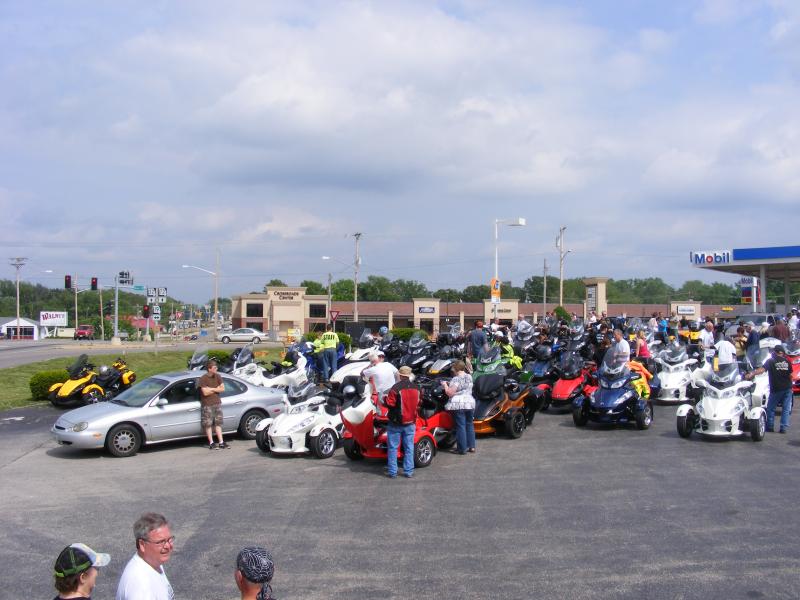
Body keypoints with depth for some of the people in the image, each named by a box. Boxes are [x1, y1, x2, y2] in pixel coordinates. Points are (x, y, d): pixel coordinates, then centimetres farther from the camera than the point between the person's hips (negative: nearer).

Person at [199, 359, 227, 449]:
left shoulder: (217, 376, 3)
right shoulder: (203, 379, -14)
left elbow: (222, 388, 0)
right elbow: (205, 392, -20)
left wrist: (212, 389, -13)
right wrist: (216, 389, -9)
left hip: (217, 403, 5)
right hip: (207, 404, -5)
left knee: (218, 423, 6)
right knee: (208, 424, -1)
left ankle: (221, 443, 7)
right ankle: (211, 443, 5)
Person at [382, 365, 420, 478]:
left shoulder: (396, 388, -16)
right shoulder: (416, 389, 4)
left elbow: (389, 403, -15)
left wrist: (385, 398, 4)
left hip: (396, 423, -4)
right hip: (410, 423, 4)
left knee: (392, 447, 5)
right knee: (409, 448, 10)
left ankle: (392, 472, 6)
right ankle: (408, 471, 10)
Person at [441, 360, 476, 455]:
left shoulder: (456, 379, -13)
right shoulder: (469, 377, 11)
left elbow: (450, 393, -17)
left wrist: (445, 385, -1)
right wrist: (450, 385, 23)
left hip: (458, 405, -7)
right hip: (470, 403, 7)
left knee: (460, 426, -1)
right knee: (469, 424, 17)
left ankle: (463, 448, 2)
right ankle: (471, 446, 20)